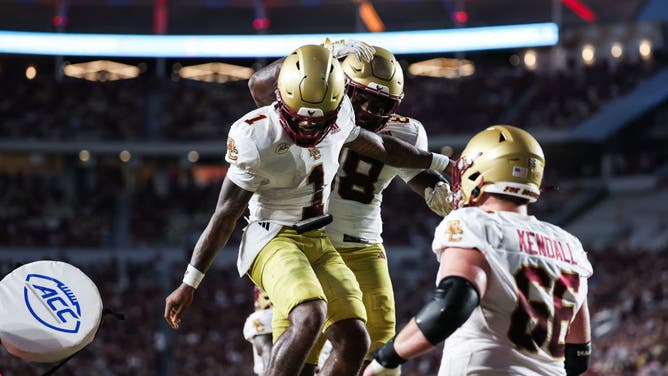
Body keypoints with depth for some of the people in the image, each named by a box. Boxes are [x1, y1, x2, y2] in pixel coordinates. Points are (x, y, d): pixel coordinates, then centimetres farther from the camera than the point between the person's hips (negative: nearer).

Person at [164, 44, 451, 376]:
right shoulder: (257, 139, -18)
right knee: (310, 316, -33)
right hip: (274, 239, -7)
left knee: (355, 343, -6)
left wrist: (440, 163, 32)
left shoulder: (338, 117, -1)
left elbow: (380, 147, 21)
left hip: (320, 244, 7)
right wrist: (188, 285, -7)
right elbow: (224, 216, -11)